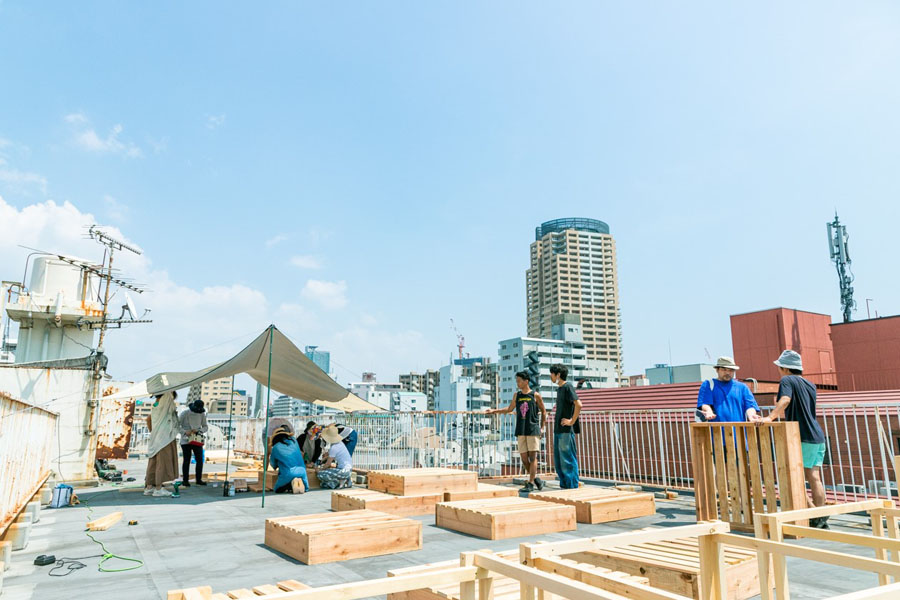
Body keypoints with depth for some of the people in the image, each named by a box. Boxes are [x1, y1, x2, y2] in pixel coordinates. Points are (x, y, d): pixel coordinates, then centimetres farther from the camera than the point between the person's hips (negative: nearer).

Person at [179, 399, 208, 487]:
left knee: (200, 460, 0)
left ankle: (199, 479, 10)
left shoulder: (202, 414, 0)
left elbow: (206, 427, 6)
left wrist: (198, 430, -13)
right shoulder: (184, 413, -9)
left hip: (197, 440, 3)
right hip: (186, 440, -3)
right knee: (186, 460, 1)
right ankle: (185, 480, 9)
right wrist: (185, 431, -21)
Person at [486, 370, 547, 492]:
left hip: (533, 430, -4)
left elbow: (543, 411, 8)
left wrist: (542, 427, 4)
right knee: (524, 458, 2)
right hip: (521, 431, 4)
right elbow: (509, 409, 23)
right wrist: (494, 411, 16)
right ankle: (536, 479, 17)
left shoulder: (535, 395, 0)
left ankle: (530, 483, -4)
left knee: (532, 456, -7)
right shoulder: (516, 395, 11)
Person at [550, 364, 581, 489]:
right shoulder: (559, 389, 17)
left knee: (567, 459, -5)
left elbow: (578, 405, -22)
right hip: (558, 430, 10)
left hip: (566, 430, -10)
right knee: (558, 460, 13)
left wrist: (572, 421, -18)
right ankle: (564, 485, 22)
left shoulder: (567, 387, -11)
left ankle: (572, 487, 2)